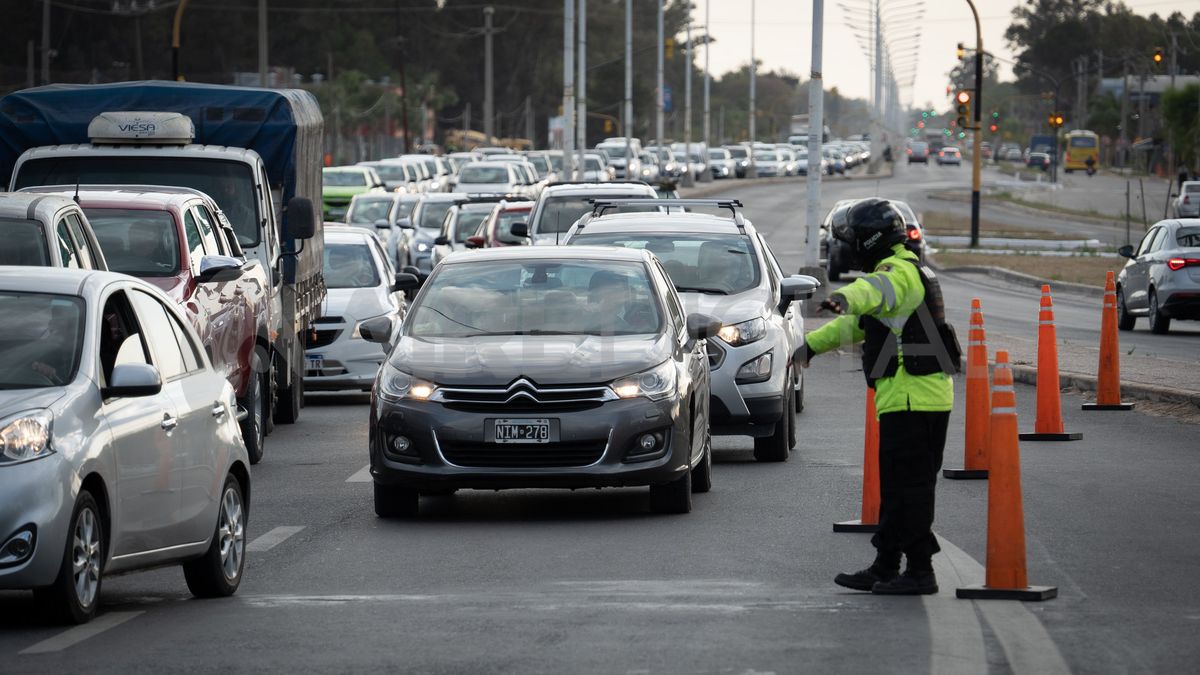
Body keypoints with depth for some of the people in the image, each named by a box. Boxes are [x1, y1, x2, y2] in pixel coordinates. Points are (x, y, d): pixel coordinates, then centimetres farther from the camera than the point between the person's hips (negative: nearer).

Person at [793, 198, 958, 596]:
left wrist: (843, 299, -58)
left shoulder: (899, 271, -11)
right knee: (896, 487, 16)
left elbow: (875, 290, -38)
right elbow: (857, 323, 37)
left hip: (911, 398, -11)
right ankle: (885, 568, 23)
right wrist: (812, 344, 43)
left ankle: (920, 571, -7)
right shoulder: (902, 273, 23)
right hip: (911, 398, 11)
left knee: (908, 486, -8)